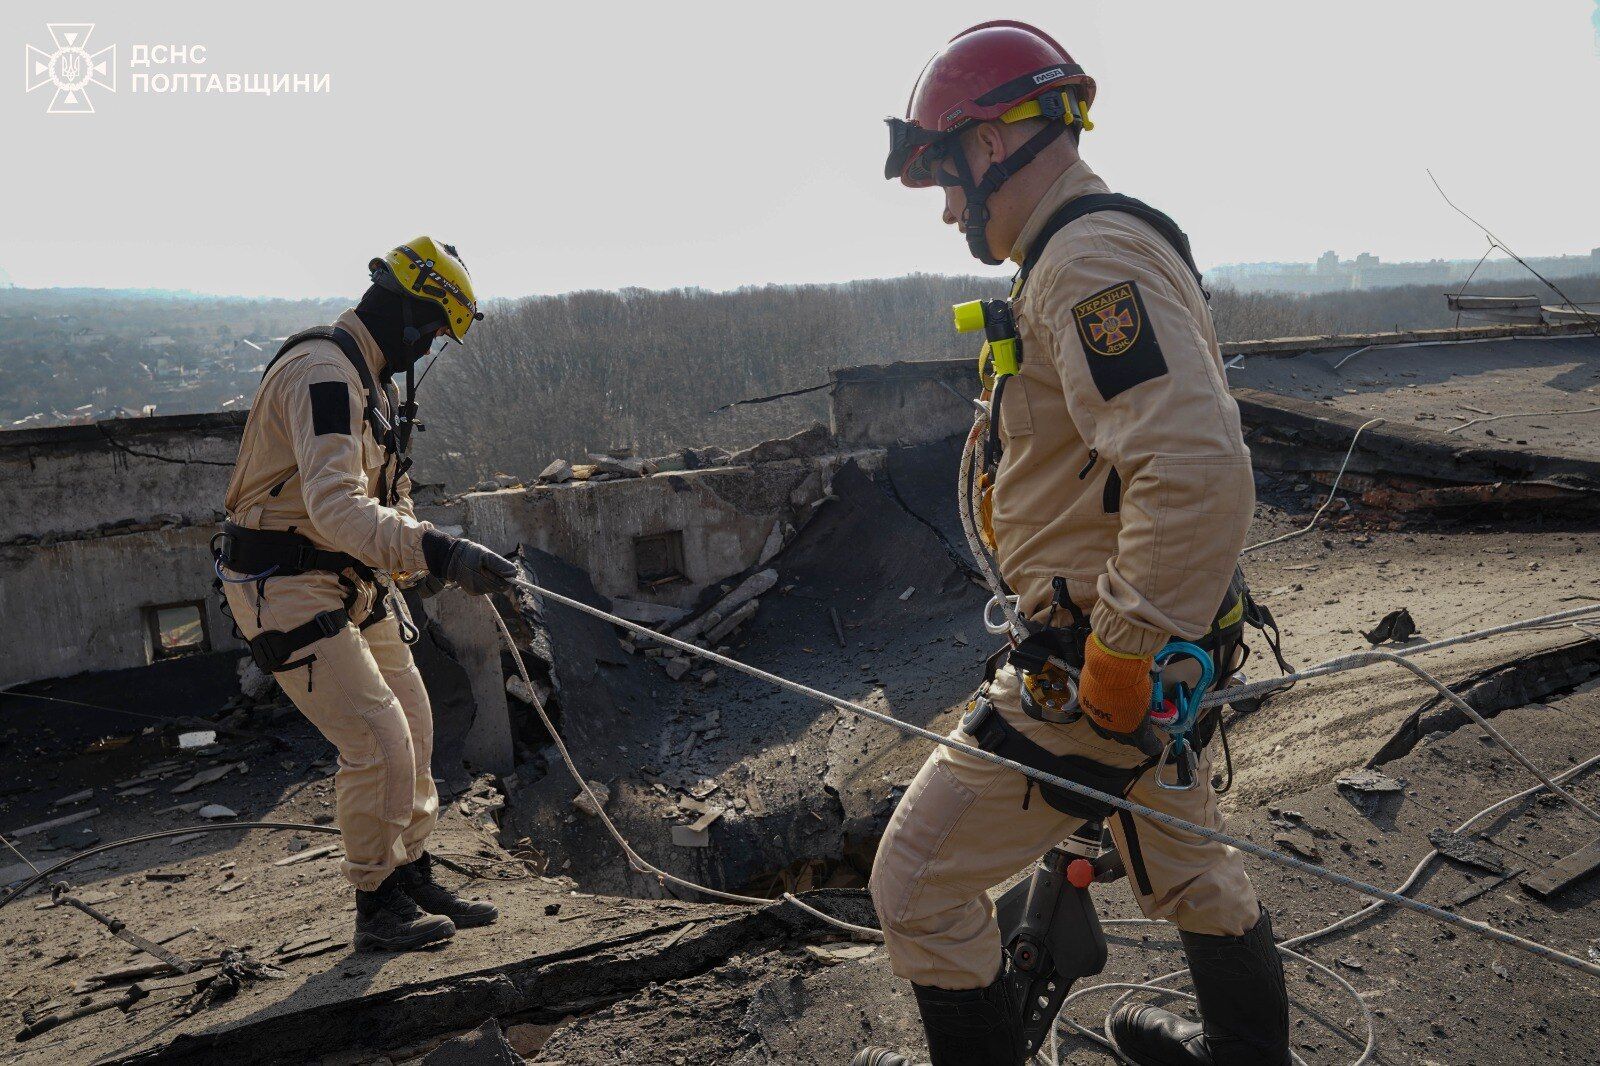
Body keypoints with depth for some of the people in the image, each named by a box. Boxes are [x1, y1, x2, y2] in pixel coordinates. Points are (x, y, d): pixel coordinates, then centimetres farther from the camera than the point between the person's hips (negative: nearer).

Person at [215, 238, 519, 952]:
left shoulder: (373, 378, 12)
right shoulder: (323, 372, -22)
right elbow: (337, 507, -37)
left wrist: (430, 559, 19)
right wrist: (440, 552, -45)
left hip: (353, 582, 10)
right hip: (286, 588, -10)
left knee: (412, 726, 12)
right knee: (378, 741, -11)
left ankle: (414, 881, 26)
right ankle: (377, 909, 7)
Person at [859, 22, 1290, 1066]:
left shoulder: (1092, 256, -21)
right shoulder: (1097, 250, 14)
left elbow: (1200, 473, -34)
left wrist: (1117, 664, -26)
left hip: (1098, 663, -11)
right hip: (1162, 642, 11)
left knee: (918, 883, 2)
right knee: (1184, 860, 29)